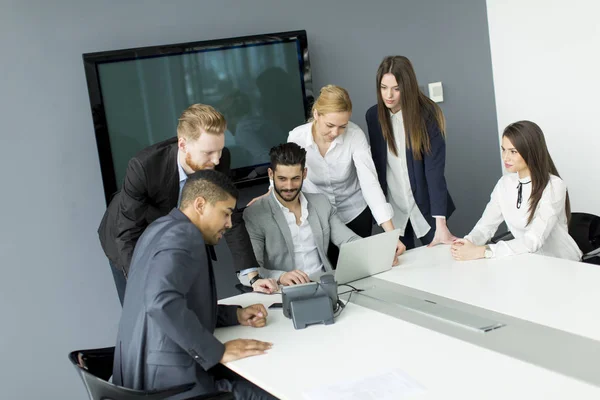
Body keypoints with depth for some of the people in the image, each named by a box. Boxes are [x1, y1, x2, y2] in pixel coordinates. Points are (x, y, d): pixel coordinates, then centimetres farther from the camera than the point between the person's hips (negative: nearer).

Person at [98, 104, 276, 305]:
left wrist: (252, 275, -20)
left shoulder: (220, 160, -24)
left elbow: (231, 219, -14)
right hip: (132, 245, -3)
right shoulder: (144, 166, -35)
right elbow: (128, 234, -29)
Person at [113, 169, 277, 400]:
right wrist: (218, 352, -24)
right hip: (168, 376, -10)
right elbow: (162, 302, -33)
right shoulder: (184, 235, -16)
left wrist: (236, 315, 9)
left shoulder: (165, 229, 15)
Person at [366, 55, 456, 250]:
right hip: (391, 208, 3)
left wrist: (441, 225, -25)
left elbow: (434, 170, -20)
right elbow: (377, 164, 7)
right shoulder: (373, 115, -2)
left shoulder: (427, 115, -14)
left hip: (425, 206, -3)